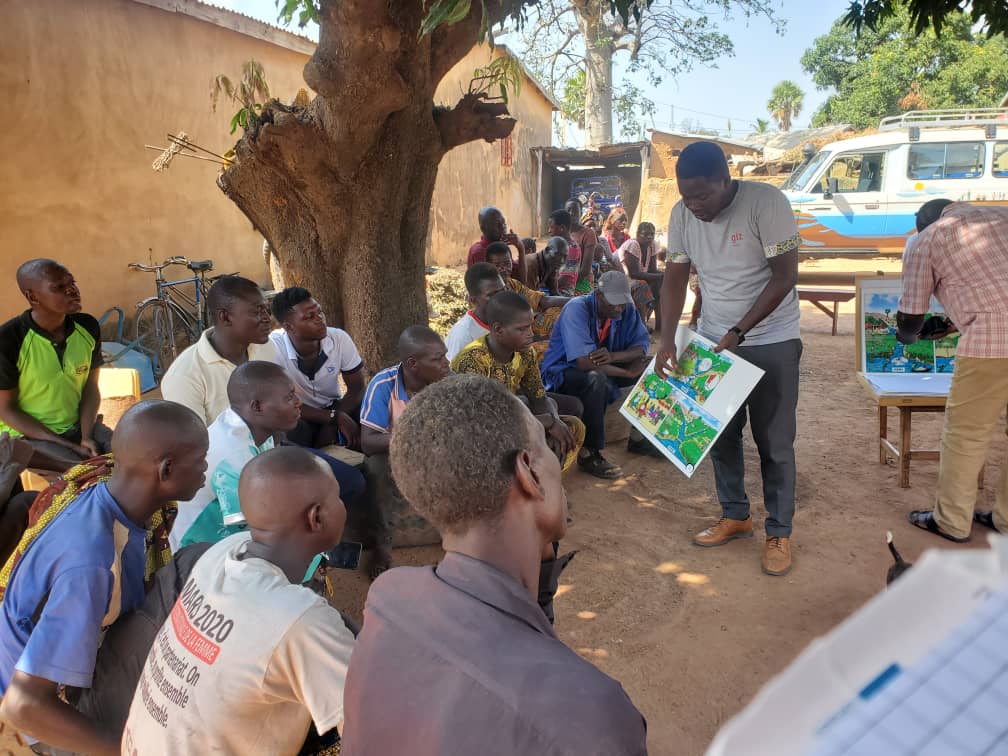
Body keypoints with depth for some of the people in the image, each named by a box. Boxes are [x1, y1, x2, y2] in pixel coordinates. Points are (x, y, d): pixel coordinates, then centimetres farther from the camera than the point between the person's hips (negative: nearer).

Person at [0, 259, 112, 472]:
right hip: (28, 434, -4)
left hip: (79, 425, 5)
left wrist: (86, 438, -13)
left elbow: (90, 387, 2)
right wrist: (69, 446, -19)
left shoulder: (88, 327, -6)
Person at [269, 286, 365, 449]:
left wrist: (331, 426, -21)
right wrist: (336, 418, -28)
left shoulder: (340, 338, -17)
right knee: (291, 433, -35)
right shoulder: (274, 347, -26)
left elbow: (357, 388, -7)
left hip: (333, 407, 3)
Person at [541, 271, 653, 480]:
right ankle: (589, 453, -27)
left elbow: (642, 345, -9)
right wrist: (627, 373, -27)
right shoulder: (577, 309, -24)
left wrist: (614, 356, -30)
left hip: (603, 370, 7)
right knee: (596, 379, -39)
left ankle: (639, 436, 7)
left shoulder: (626, 310, -4)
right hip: (563, 373, -7)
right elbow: (585, 362, -33)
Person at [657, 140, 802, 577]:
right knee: (721, 433, 11)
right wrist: (667, 339, -12)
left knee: (774, 442, 3)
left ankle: (779, 533, 18)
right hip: (714, 340, 5)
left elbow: (784, 277, -18)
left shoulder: (767, 202, -20)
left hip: (771, 341, -4)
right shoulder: (682, 214, -6)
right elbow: (674, 278, 0)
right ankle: (735, 516, 30)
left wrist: (738, 333, -21)